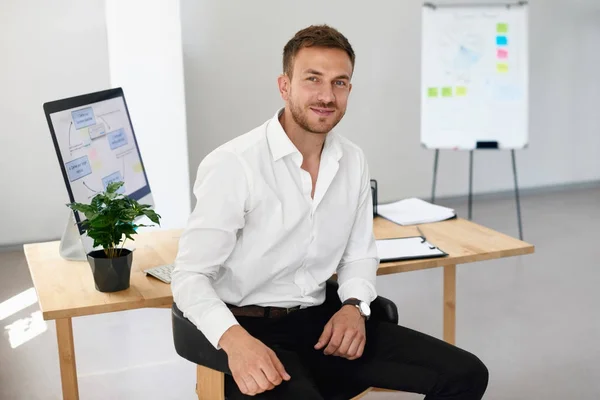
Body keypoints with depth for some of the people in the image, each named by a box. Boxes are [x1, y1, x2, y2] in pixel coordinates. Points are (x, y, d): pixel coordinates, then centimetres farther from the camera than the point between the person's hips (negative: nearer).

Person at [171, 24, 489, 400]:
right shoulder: (232, 165, -16)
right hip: (253, 328, -6)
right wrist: (234, 340, -33)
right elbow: (191, 275, -15)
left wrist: (354, 306, -6)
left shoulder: (353, 161, 5)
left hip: (320, 319, 6)